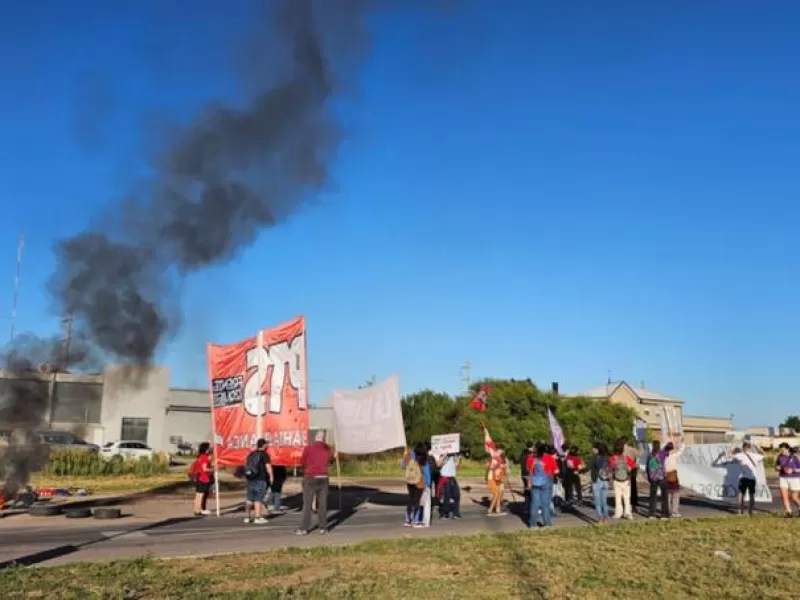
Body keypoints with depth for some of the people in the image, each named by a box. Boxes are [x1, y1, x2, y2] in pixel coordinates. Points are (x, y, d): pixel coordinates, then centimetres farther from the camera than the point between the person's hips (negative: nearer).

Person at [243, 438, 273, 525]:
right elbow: (268, 466, -15)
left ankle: (247, 517, 20)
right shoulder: (264, 454, -9)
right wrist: (271, 476, -6)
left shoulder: (251, 454, 12)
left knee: (249, 498, 13)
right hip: (260, 479, -6)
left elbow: (246, 465, 18)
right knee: (258, 499, -4)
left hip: (250, 479, 7)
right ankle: (258, 518, -5)